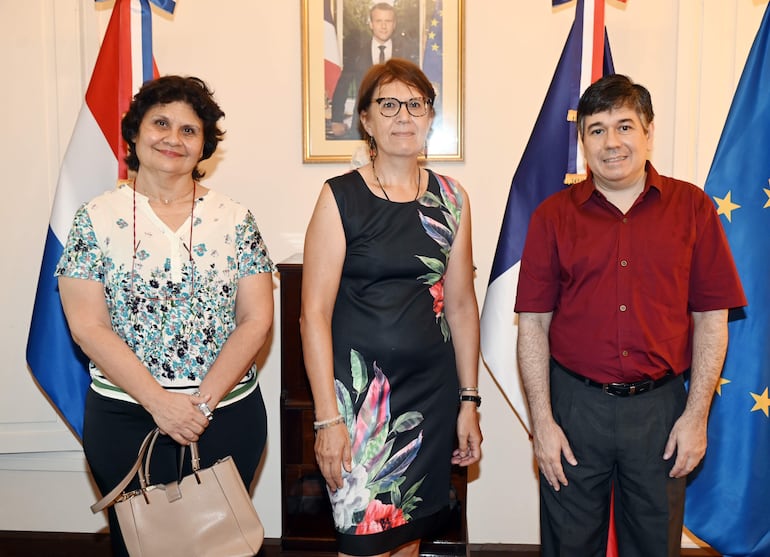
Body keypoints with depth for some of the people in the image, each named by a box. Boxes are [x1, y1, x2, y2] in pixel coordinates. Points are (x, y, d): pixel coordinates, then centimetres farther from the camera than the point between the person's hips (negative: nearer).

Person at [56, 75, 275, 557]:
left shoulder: (235, 220, 0)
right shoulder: (97, 219, -2)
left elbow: (257, 320, -5)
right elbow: (88, 326, -8)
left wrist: (203, 400, -14)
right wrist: (159, 401, -16)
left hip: (228, 415, 1)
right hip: (125, 418, 0)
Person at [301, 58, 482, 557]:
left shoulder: (451, 199, 5)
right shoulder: (340, 198, -6)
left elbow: (460, 305, 8)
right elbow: (314, 314, -9)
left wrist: (469, 401, 7)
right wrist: (327, 417, -12)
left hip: (432, 391, 4)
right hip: (360, 389, -3)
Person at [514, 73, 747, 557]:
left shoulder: (692, 207, 1)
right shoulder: (553, 215, 0)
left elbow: (711, 319, 2)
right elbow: (533, 324, -1)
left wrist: (696, 415, -3)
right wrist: (542, 421, -5)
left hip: (660, 407, 1)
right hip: (574, 403, 0)